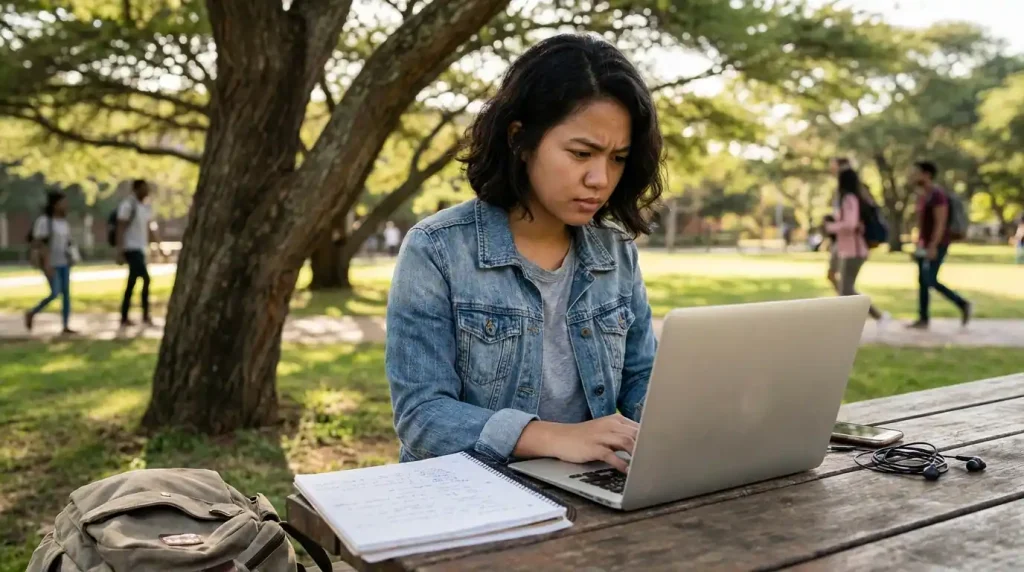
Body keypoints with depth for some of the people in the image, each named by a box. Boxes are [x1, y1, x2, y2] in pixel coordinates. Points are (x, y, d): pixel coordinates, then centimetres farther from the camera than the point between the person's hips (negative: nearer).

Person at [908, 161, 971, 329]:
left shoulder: (937, 194, -16)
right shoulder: (922, 194, 13)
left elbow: (941, 223, -21)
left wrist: (933, 246, -26)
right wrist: (919, 244, 18)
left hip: (936, 245, -9)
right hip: (925, 245, 9)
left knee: (930, 282, -11)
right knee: (922, 281, 5)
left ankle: (963, 304, 5)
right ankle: (923, 320, 6)